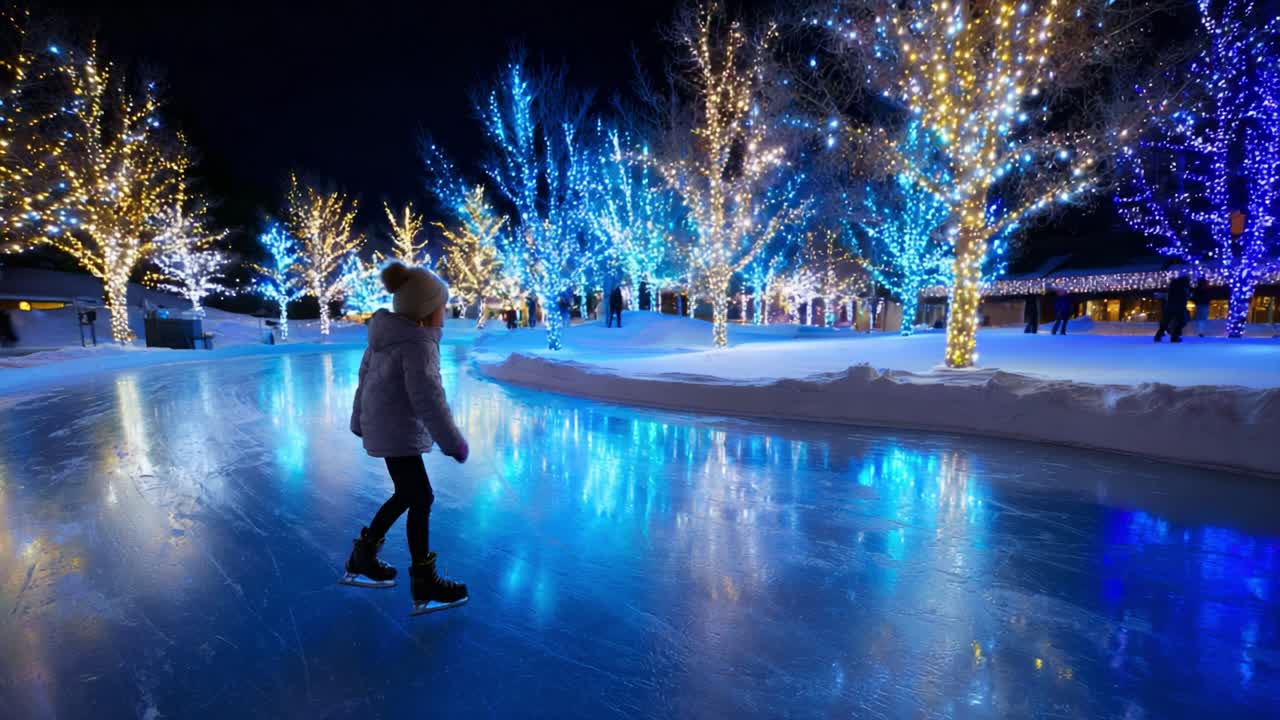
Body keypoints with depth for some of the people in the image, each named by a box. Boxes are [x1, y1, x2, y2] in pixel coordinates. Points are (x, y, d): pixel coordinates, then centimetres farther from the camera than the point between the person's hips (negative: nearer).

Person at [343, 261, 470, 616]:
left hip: (385, 428, 10)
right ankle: (424, 586, 12)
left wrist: (360, 418, 30)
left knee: (407, 495, 21)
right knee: (421, 500, 0)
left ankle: (361, 560, 36)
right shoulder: (418, 344, -24)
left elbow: (365, 375, 17)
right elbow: (427, 398, -28)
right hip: (398, 434, -10)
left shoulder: (389, 335, 6)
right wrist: (452, 441, -21)